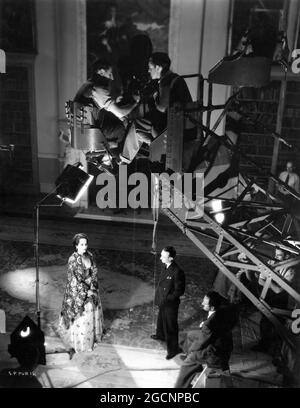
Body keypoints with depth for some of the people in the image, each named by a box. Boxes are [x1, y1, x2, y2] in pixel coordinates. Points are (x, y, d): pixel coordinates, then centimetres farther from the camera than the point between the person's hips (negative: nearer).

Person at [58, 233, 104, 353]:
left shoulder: (89, 256, -2)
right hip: (78, 292, -6)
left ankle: (91, 337, 39)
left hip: (90, 289, 7)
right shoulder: (73, 260, -22)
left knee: (92, 313, 19)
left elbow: (94, 272, 6)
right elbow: (74, 280, -21)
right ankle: (80, 343, 26)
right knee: (81, 317, 7)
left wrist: (93, 287, -6)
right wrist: (86, 291, -16)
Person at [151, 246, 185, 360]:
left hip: (171, 304, -8)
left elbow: (179, 291, -24)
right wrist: (158, 297, 10)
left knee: (170, 325, 7)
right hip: (163, 301, 8)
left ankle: (173, 349, 25)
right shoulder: (166, 267, -6)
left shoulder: (177, 272, -31)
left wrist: (166, 299, -23)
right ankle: (161, 335, 57)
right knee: (161, 319, 30)